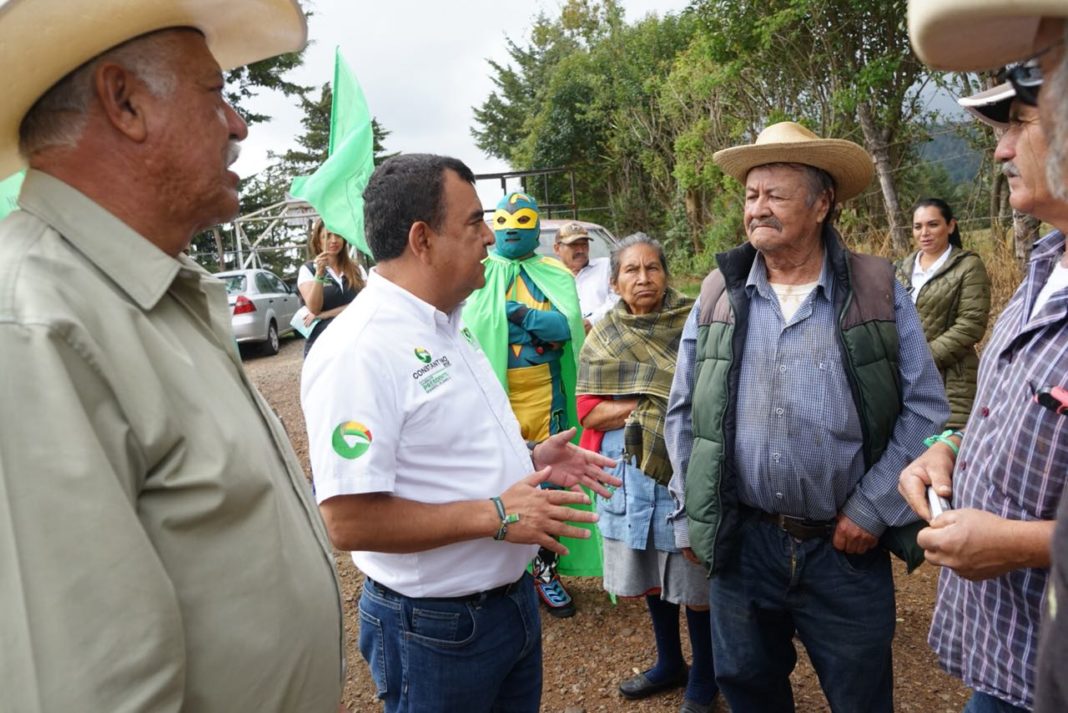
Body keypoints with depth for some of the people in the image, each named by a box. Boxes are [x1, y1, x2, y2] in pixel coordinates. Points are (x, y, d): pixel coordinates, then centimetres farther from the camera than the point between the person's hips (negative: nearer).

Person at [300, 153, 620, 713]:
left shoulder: (449, 326, 6)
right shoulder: (358, 349, -24)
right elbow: (348, 520, -28)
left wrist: (530, 458, 2)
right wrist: (495, 515, -25)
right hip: (436, 628, -8)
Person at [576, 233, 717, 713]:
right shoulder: (602, 337, 4)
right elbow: (590, 410, -3)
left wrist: (642, 405, -18)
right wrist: (653, 407, -15)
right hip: (629, 472, 4)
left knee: (693, 581, 8)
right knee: (649, 577, 19)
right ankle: (669, 664, 41)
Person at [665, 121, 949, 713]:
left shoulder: (877, 292, -4)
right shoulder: (718, 295, 0)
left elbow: (925, 409, -2)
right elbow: (683, 415, 5)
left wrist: (872, 510, -7)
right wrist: (691, 514, 4)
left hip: (847, 545, -1)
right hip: (741, 541, 2)